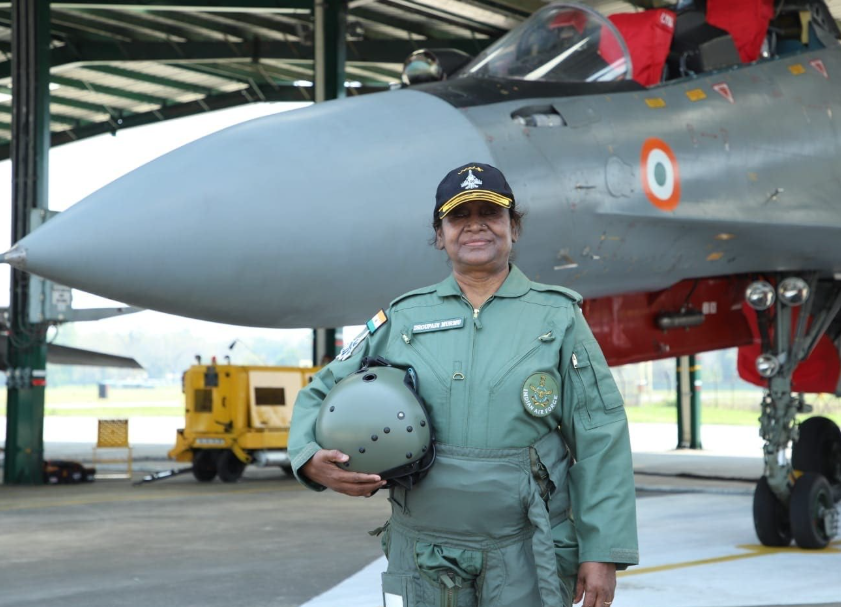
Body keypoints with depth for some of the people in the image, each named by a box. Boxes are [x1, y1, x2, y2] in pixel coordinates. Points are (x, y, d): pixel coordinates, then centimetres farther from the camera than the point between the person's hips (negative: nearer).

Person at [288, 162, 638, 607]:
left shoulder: (557, 317, 3)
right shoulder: (402, 318, 7)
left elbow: (600, 441, -1)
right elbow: (320, 395, 13)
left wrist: (603, 553, -7)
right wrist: (312, 459, -8)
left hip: (525, 559, -2)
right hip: (423, 558, 2)